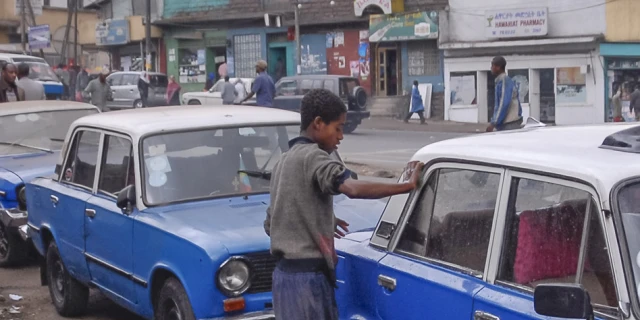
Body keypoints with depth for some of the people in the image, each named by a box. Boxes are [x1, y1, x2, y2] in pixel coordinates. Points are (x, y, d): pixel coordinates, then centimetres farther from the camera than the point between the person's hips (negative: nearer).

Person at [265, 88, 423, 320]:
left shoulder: (285, 162, 16)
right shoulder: (312, 157, -12)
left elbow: (270, 224, 20)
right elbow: (353, 189, -30)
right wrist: (407, 185, -23)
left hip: (287, 272, 10)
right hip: (307, 276, -10)